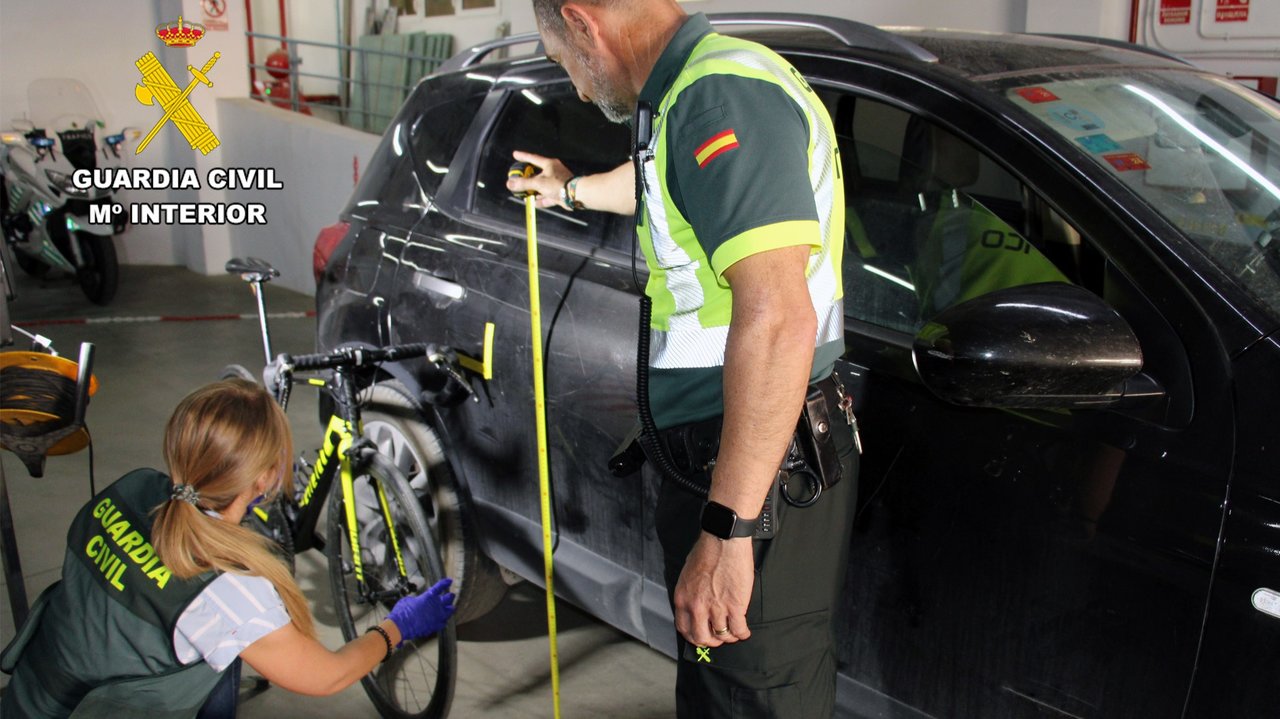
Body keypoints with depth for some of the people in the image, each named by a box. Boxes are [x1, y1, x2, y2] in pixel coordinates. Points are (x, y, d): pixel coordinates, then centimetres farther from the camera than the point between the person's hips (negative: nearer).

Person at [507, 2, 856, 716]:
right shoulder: (696, 93, 14)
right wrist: (572, 189, 60)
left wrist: (727, 530, -30)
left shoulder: (723, 93, -20)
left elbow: (778, 319, -31)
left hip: (758, 476, -10)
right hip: (717, 461, 10)